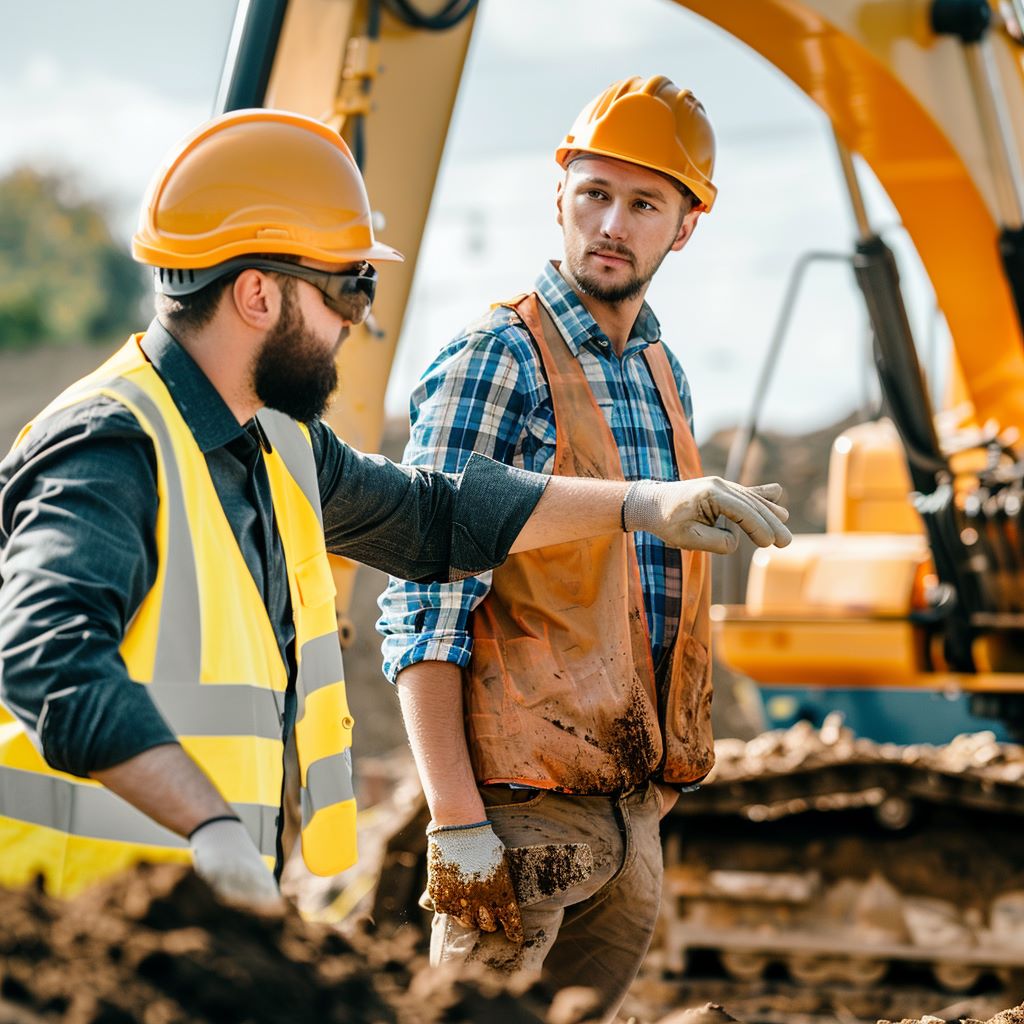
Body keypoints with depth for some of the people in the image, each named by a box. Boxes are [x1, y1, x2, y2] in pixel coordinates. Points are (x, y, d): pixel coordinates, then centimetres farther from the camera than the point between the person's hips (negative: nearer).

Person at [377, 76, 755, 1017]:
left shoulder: (664, 376, 14)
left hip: (633, 811, 8)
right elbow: (422, 609, -16)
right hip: (525, 803, -7)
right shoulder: (496, 362, -10)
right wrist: (455, 822, -22)